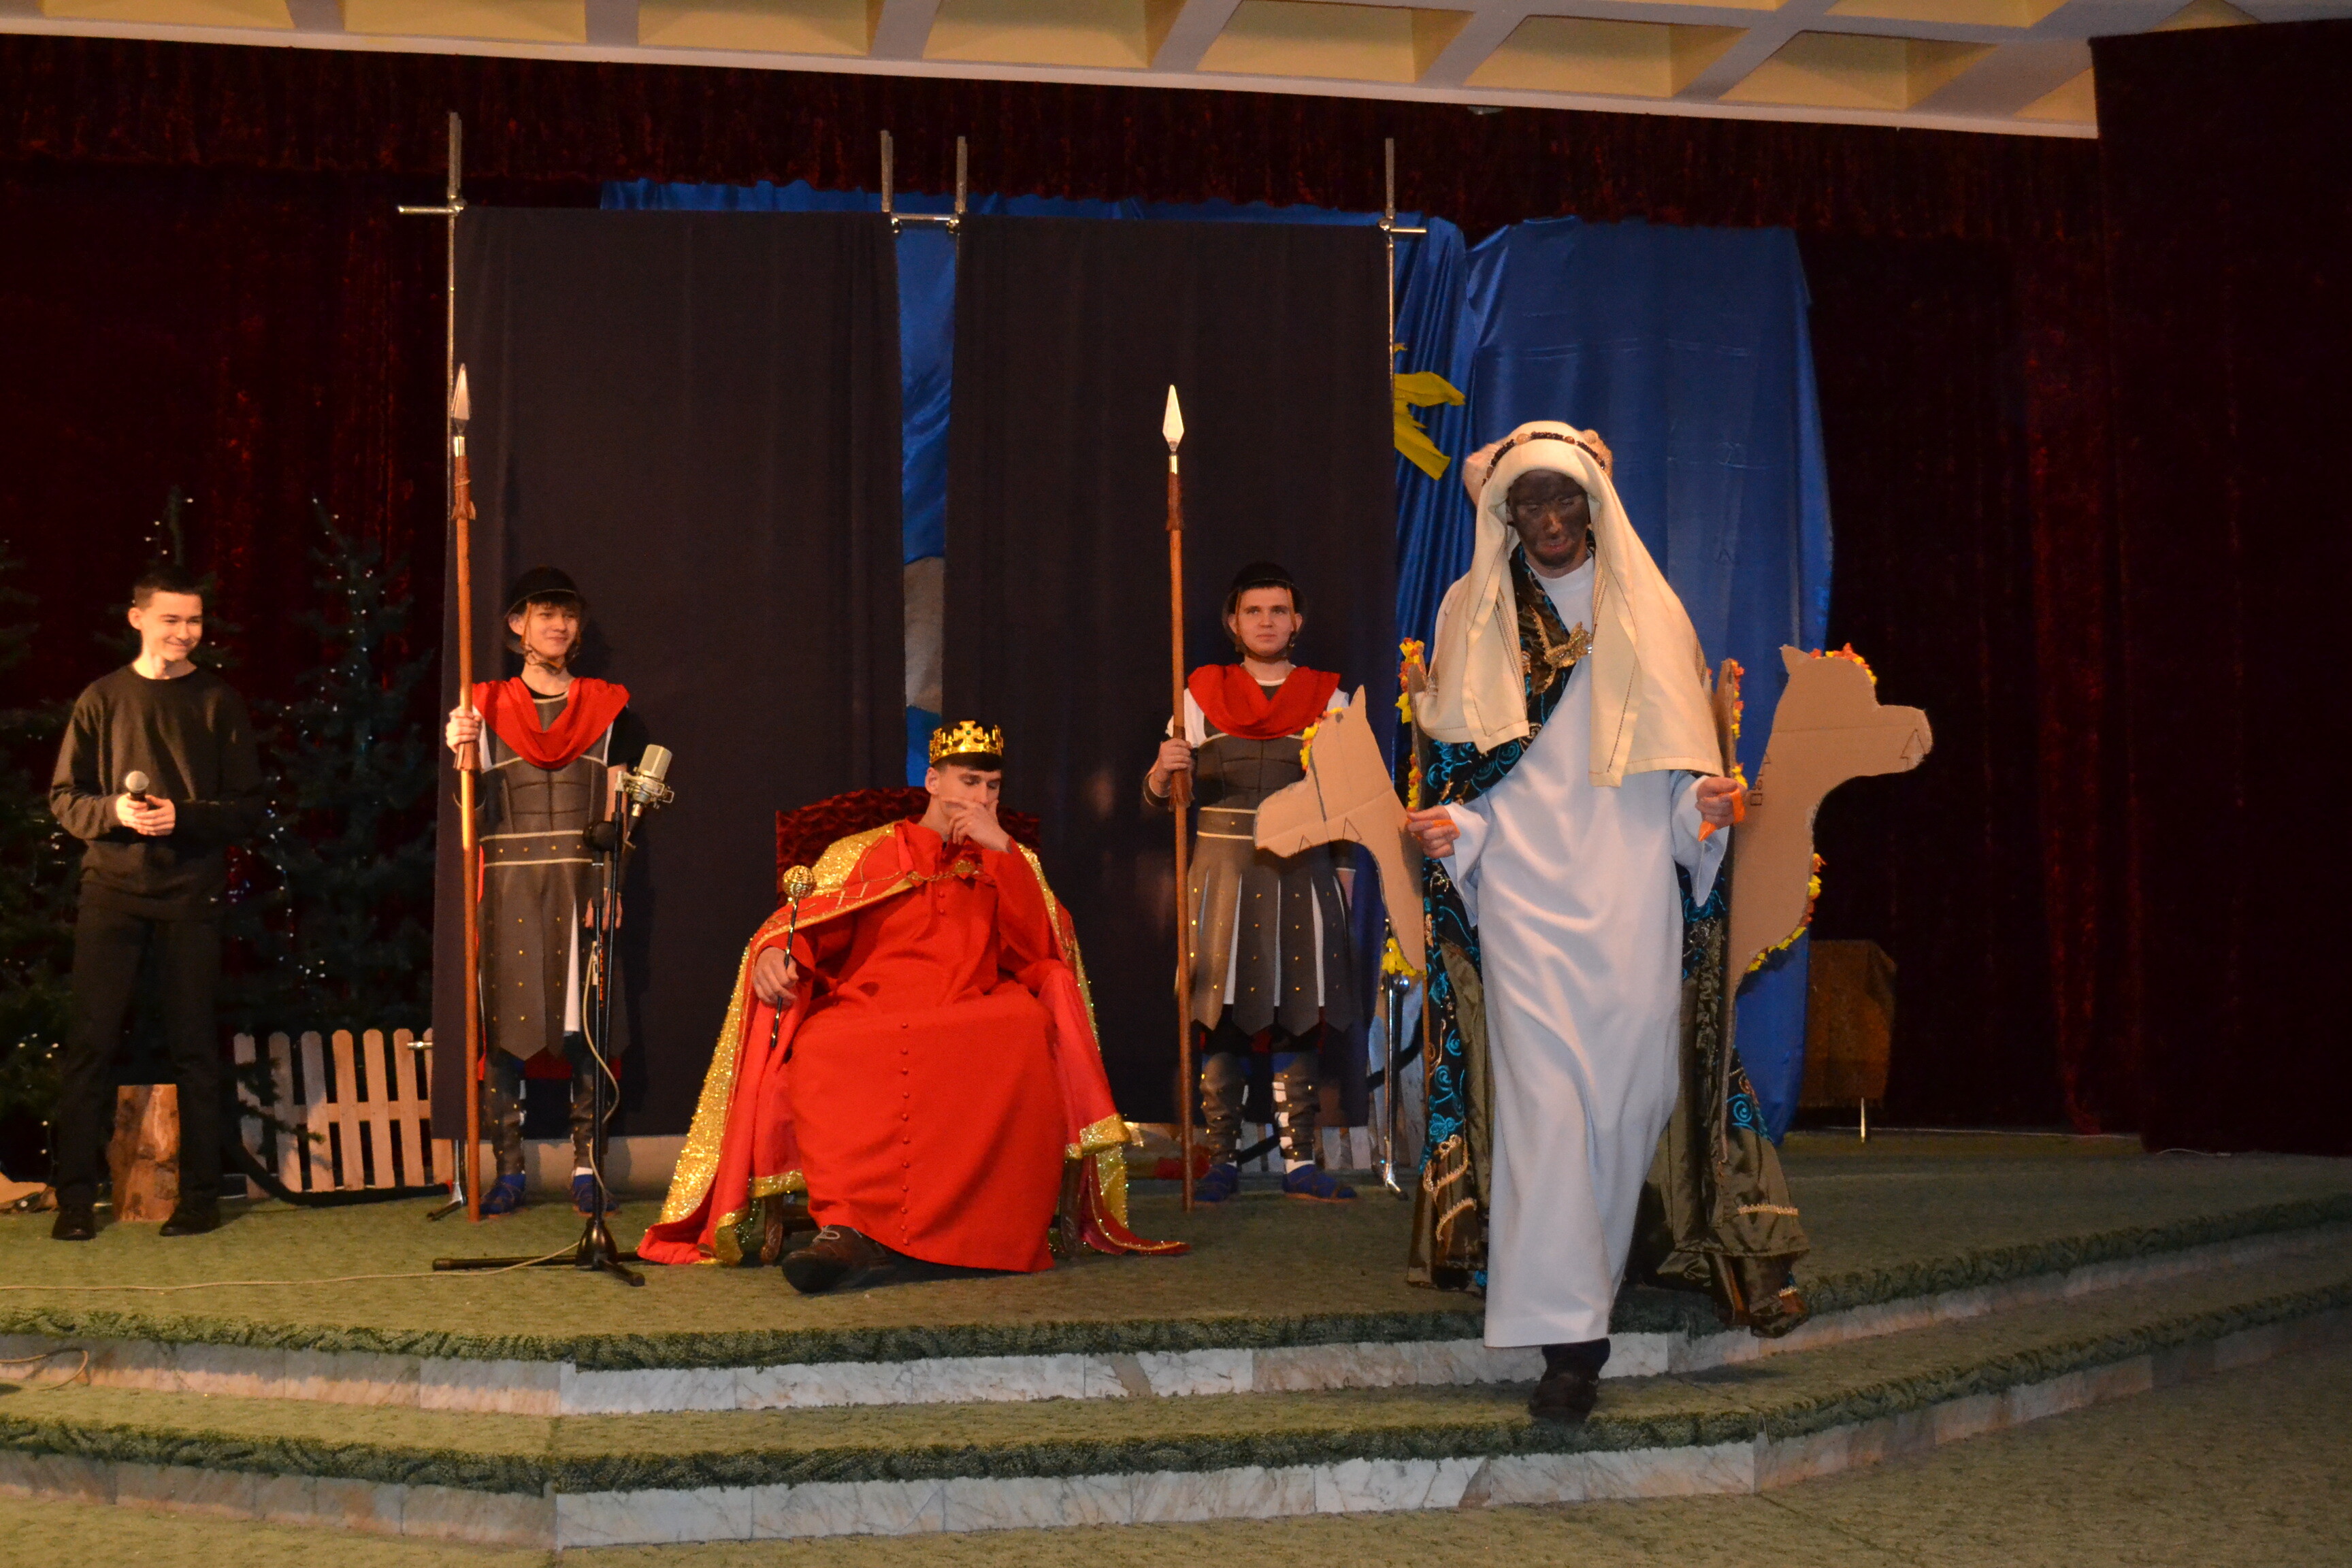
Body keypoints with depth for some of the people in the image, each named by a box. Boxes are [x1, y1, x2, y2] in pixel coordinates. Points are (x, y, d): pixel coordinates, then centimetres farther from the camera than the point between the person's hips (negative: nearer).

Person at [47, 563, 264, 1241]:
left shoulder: (218, 703, 5)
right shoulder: (102, 699, 7)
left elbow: (247, 807, 2)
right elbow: (64, 797, 7)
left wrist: (182, 817, -15)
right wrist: (113, 811, -13)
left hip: (192, 893, -1)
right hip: (112, 889, 1)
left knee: (194, 1045, 2)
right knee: (89, 1042, -2)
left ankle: (200, 1194, 9)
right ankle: (75, 1196, 4)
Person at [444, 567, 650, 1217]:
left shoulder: (606, 706, 11)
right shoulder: (488, 707, 9)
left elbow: (615, 808, 6)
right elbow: (473, 810, 5)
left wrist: (608, 887, -4)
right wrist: (463, 755, -14)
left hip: (581, 879, 0)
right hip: (508, 881, 0)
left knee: (586, 1023, -3)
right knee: (502, 1024, -4)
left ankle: (586, 1167, 2)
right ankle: (508, 1170, 1)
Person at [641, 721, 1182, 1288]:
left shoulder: (1011, 865, 25)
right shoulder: (862, 854, 23)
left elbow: (1041, 953, 7)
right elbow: (802, 929, 10)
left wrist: (1000, 848, 2)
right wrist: (774, 954, -14)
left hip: (974, 1019, 1)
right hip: (865, 1015, 0)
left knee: (1029, 1025, -36)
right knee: (822, 1052, -36)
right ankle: (848, 1229, -48)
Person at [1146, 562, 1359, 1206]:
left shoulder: (1327, 696, 10)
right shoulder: (1203, 693, 9)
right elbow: (1158, 798, 8)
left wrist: (1344, 867, -2)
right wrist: (1164, 770, -15)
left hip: (1302, 873, 0)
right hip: (1224, 868, 0)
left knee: (1299, 1019, 0)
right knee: (1221, 1019, -3)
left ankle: (1300, 1162, 6)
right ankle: (1221, 1160, 4)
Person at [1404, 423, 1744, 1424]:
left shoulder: (1647, 610, 13)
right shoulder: (1473, 613, 12)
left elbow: (1682, 754, 13)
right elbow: (1463, 766, 14)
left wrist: (1706, 799, -8)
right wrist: (1449, 826, -5)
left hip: (1632, 886, 2)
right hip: (1524, 894, -1)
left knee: (1631, 1087, 0)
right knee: (1543, 1096, -11)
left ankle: (1588, 1271, 21)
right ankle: (1569, 1333, -12)